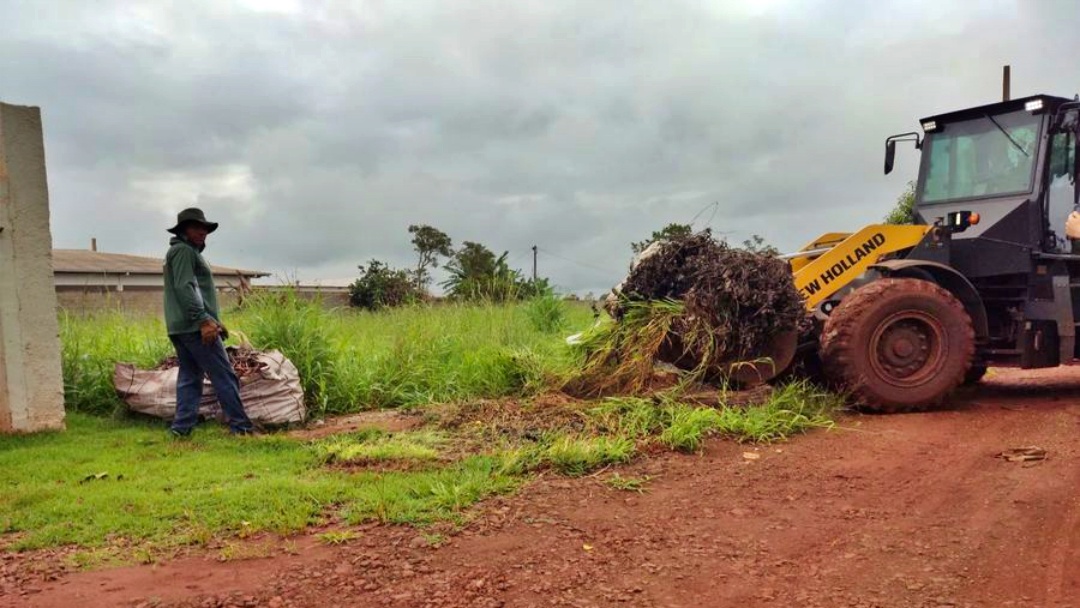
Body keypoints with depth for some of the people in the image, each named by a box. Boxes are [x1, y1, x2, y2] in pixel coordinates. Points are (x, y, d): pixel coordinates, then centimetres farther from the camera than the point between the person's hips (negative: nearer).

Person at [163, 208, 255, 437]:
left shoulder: (189, 252, 25)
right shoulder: (183, 250, -8)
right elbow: (185, 288, -19)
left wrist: (213, 320, 23)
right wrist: (203, 320, -23)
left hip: (179, 328, 10)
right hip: (195, 327, -10)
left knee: (189, 377, 10)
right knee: (224, 375, -8)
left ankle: (181, 427, 7)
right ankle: (241, 426, -6)